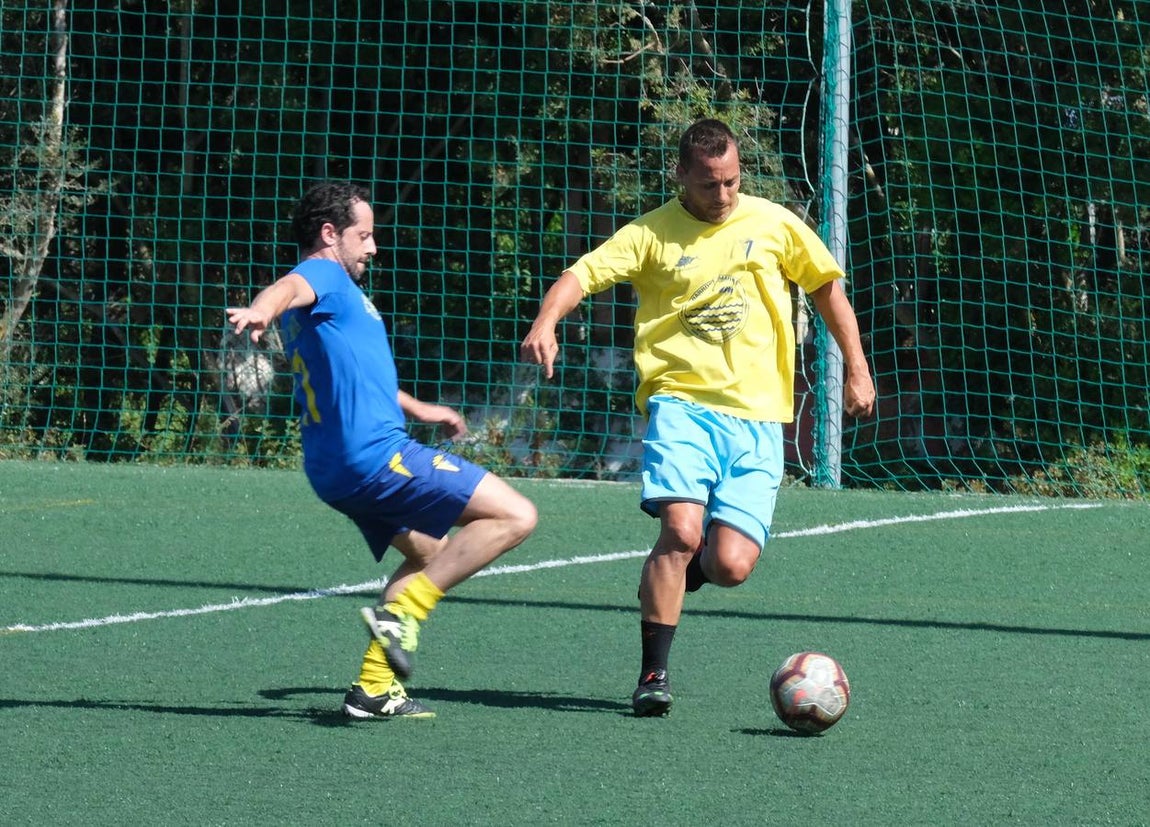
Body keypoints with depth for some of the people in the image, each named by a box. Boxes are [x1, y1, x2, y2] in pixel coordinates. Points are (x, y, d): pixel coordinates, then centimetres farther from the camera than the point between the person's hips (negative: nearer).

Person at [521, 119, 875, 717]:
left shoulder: (773, 224, 9)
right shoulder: (652, 234, 0)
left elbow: (826, 286, 22)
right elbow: (582, 274, -11)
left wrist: (856, 367, 18)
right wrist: (545, 323, -31)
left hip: (756, 418, 2)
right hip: (682, 403, -2)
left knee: (730, 567, -10)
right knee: (681, 530, -24)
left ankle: (680, 571, 27)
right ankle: (653, 676, -11)